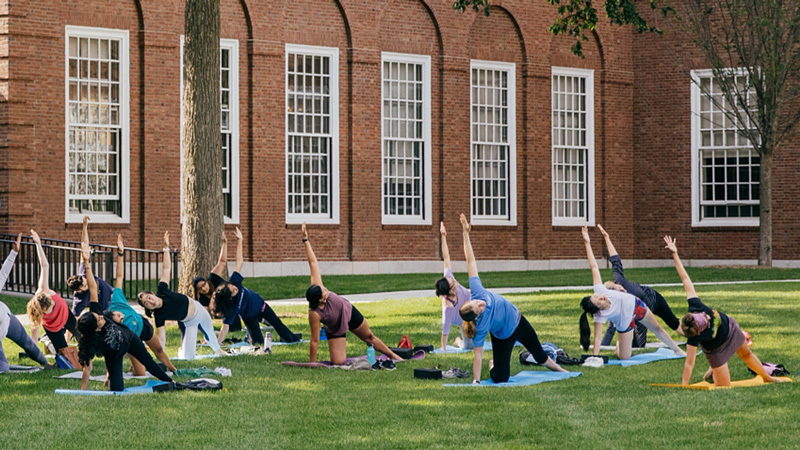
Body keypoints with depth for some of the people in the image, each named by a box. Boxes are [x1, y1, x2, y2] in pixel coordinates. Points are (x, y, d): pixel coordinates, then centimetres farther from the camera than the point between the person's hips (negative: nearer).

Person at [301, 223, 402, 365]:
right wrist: (312, 363, -28)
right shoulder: (314, 314, -41)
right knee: (337, 362, -14)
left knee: (369, 337, 24)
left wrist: (305, 239, -32)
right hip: (335, 330, -5)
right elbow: (314, 341, -34)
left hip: (349, 311, 5)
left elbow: (313, 263, -31)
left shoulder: (316, 287, -32)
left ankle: (393, 356, 44)